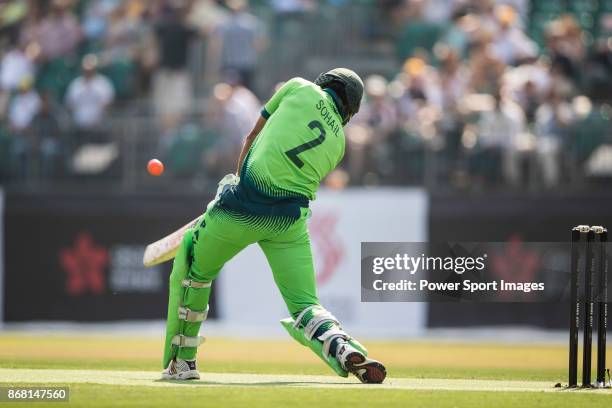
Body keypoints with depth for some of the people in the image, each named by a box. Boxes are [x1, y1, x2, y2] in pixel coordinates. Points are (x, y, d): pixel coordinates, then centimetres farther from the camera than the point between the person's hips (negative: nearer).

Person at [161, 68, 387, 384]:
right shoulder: (338, 143, 20)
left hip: (243, 205, -3)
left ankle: (181, 362, 22)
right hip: (291, 220, 3)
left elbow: (252, 139, 15)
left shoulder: (300, 88, 10)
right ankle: (342, 347, -27)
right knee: (305, 307, 4)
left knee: (193, 271, 20)